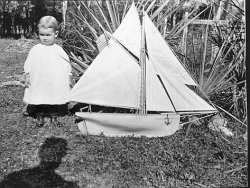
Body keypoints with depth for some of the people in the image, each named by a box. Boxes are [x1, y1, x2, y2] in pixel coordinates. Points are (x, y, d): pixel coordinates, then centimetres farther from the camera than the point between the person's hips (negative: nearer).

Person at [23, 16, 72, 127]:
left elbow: (66, 64, 8)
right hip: (38, 83, 0)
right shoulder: (35, 50, 1)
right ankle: (39, 116, 23)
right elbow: (28, 64, 5)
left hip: (56, 84, 1)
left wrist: (68, 78, 7)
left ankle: (53, 116, 25)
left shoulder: (59, 50, 2)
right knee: (38, 100, 5)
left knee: (55, 101, 8)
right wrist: (27, 77, 0)